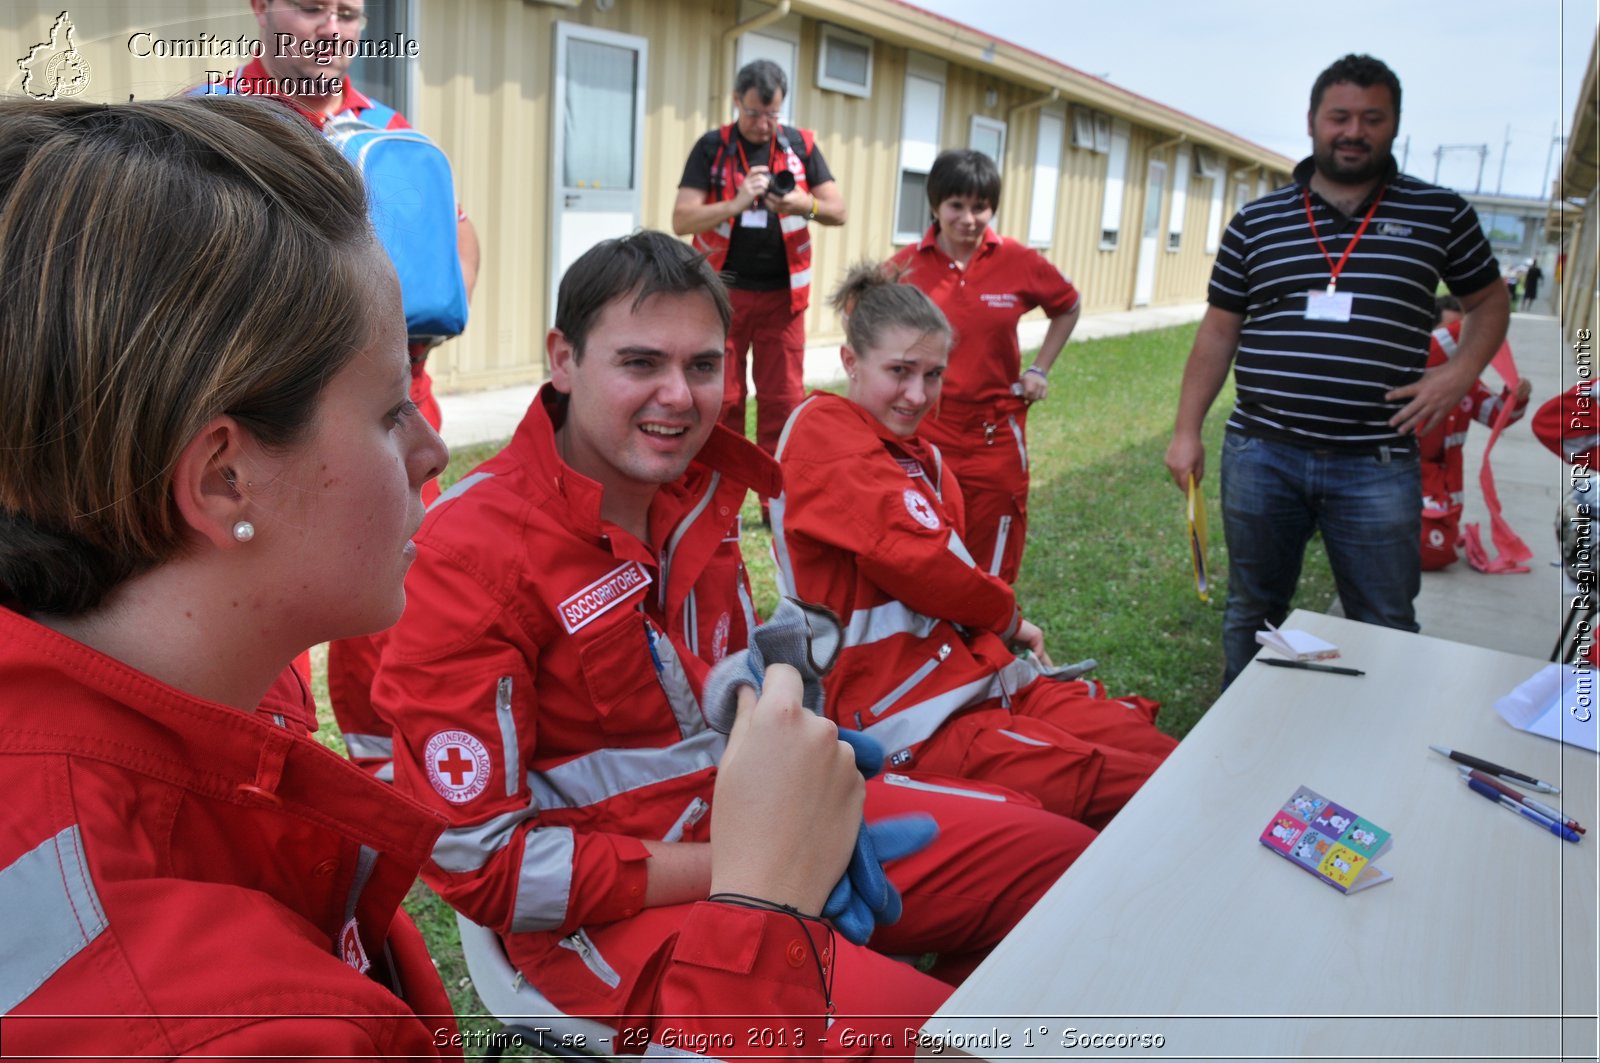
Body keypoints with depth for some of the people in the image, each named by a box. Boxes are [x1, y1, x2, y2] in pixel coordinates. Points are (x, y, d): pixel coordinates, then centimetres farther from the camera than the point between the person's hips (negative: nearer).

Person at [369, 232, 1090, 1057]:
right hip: (615, 909, -7)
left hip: (756, 817, 7)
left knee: (1060, 859, 7)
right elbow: (480, 863, -19)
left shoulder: (699, 485, 0)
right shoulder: (469, 552, -21)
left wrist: (797, 781, -1)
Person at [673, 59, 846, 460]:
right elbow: (681, 220, -9)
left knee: (784, 401, 3)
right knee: (721, 401, 3)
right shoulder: (712, 147, -1)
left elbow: (838, 211, 2)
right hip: (723, 291, -1)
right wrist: (736, 204, -24)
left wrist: (803, 205, -19)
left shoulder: (801, 145, 5)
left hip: (783, 294, 1)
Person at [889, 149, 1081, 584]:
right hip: (924, 432, 0)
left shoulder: (1019, 262, -4)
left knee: (990, 569, 9)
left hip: (995, 437, 0)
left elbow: (1067, 307, 15)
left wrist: (1040, 369, 6)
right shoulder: (907, 265, -5)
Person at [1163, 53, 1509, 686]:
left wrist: (1461, 372, -3)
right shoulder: (1256, 221, 7)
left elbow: (1489, 302, 16)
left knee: (1385, 629, 4)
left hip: (1376, 465, -1)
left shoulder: (1440, 214, 5)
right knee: (1251, 613, 14)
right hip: (1260, 456, 1)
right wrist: (1186, 431, 4)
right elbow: (1218, 331, 9)